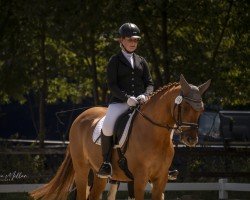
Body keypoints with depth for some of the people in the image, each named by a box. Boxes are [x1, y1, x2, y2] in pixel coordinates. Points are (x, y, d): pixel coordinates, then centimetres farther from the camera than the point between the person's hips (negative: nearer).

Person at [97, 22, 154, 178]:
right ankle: (106, 163, -16)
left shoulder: (141, 61, 17)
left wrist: (145, 95, -10)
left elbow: (150, 83, 13)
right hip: (119, 102, -4)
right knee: (107, 126, -31)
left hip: (141, 102, 4)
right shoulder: (115, 61, 5)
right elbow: (112, 85, -5)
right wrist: (127, 98, -19)